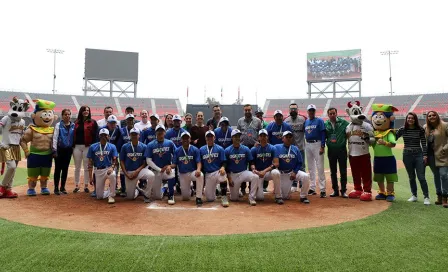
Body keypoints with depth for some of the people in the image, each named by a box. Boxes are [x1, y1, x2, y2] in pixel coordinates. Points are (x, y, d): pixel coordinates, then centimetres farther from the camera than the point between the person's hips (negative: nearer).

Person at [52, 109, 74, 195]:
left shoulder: (73, 126, 6)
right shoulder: (58, 125, -3)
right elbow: (55, 138, -6)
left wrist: (73, 149, 5)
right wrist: (54, 150, -11)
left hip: (68, 150, 3)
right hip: (59, 149, -3)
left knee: (65, 169, 9)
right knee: (58, 169, 1)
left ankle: (62, 187, 20)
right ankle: (56, 188, 10)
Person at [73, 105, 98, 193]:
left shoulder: (93, 122, 0)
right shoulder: (76, 122, 11)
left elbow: (95, 134, -4)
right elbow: (74, 134, 11)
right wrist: (73, 145, 4)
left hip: (87, 146, -3)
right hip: (77, 146, 3)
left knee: (86, 167, 3)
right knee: (77, 167, 9)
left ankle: (86, 186, 10)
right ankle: (76, 186, 17)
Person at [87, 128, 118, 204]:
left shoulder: (112, 147, 1)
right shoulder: (92, 147, 3)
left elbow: (114, 160, -4)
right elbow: (90, 162, 3)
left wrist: (112, 167, -26)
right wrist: (90, 177, -1)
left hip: (108, 169, -2)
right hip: (98, 171, 2)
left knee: (113, 175, -40)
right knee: (99, 196, 1)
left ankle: (111, 195, -20)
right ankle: (110, 192, 35)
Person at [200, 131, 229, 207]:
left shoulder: (220, 149, 2)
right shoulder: (201, 150, 9)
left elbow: (224, 162, -2)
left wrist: (222, 168, -22)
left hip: (218, 171, -2)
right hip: (208, 174, 2)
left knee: (223, 175, -41)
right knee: (210, 199, -2)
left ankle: (224, 198, -24)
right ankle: (214, 190, 36)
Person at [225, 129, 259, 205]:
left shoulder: (246, 149, -2)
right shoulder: (227, 150, -4)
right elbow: (226, 166, 0)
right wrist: (229, 178, -7)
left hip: (244, 172, 1)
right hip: (233, 174, 0)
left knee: (255, 177, -32)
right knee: (233, 198, -1)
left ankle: (251, 198, -18)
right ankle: (235, 188, 34)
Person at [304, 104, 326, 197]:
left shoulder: (319, 121, -2)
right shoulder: (305, 122, 13)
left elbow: (323, 134, -8)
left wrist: (322, 147, -16)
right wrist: (305, 145, 11)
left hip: (317, 144, -6)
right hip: (308, 145, 6)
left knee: (320, 167, -9)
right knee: (310, 167, 11)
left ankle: (322, 189, -6)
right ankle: (312, 188, 19)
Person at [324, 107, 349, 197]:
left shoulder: (344, 122, -5)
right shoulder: (325, 124, 2)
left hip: (342, 149, -2)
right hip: (331, 150, 3)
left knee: (343, 171, 3)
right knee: (333, 172, 10)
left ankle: (343, 191, 14)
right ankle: (335, 190, 21)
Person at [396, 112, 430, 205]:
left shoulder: (420, 130, 0)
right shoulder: (402, 129, 2)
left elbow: (424, 143, 1)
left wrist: (425, 155, -4)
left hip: (418, 155, -2)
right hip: (407, 155, 2)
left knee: (421, 177, -5)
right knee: (411, 177, 11)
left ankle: (426, 197, 5)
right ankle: (414, 196, 22)